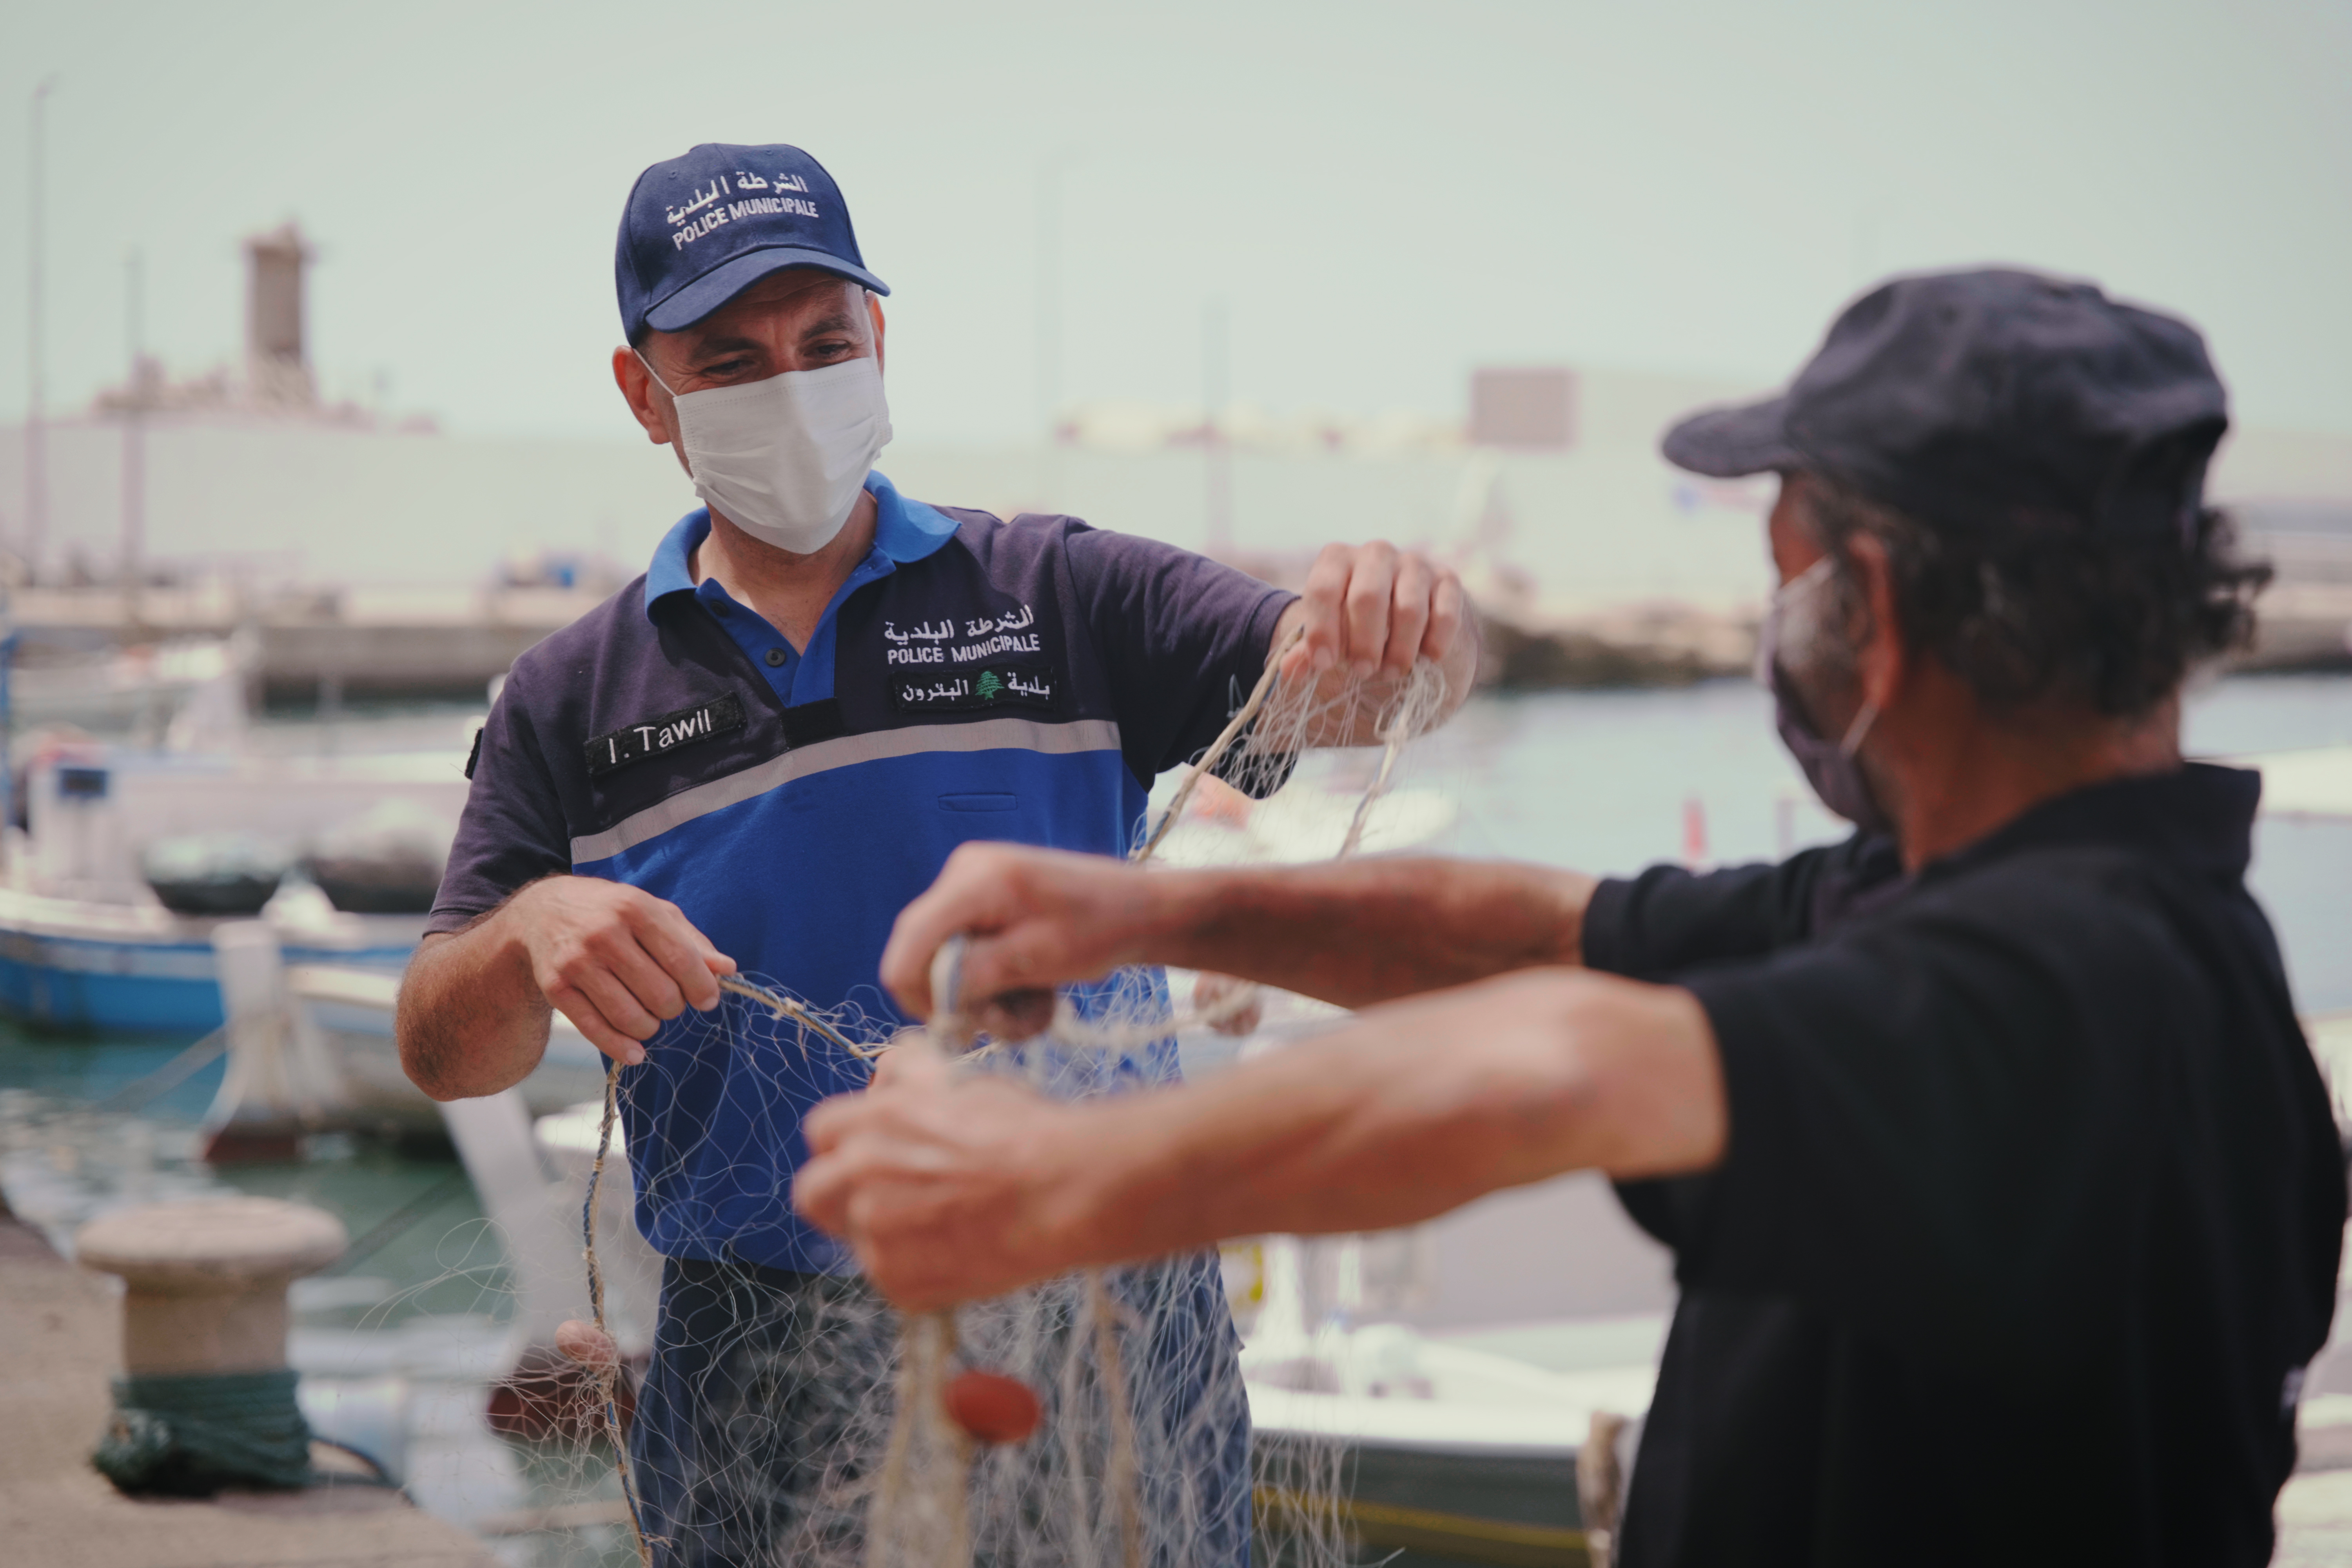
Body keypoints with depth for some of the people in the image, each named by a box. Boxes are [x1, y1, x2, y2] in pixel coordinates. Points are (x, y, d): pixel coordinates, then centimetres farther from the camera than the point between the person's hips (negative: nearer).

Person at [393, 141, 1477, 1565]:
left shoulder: (1061, 597, 4)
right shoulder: (572, 702, 7)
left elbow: (1328, 681, -10)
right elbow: (443, 1056, 1)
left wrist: (1390, 620, -35)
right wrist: (529, 938, -22)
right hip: (760, 1378, 1)